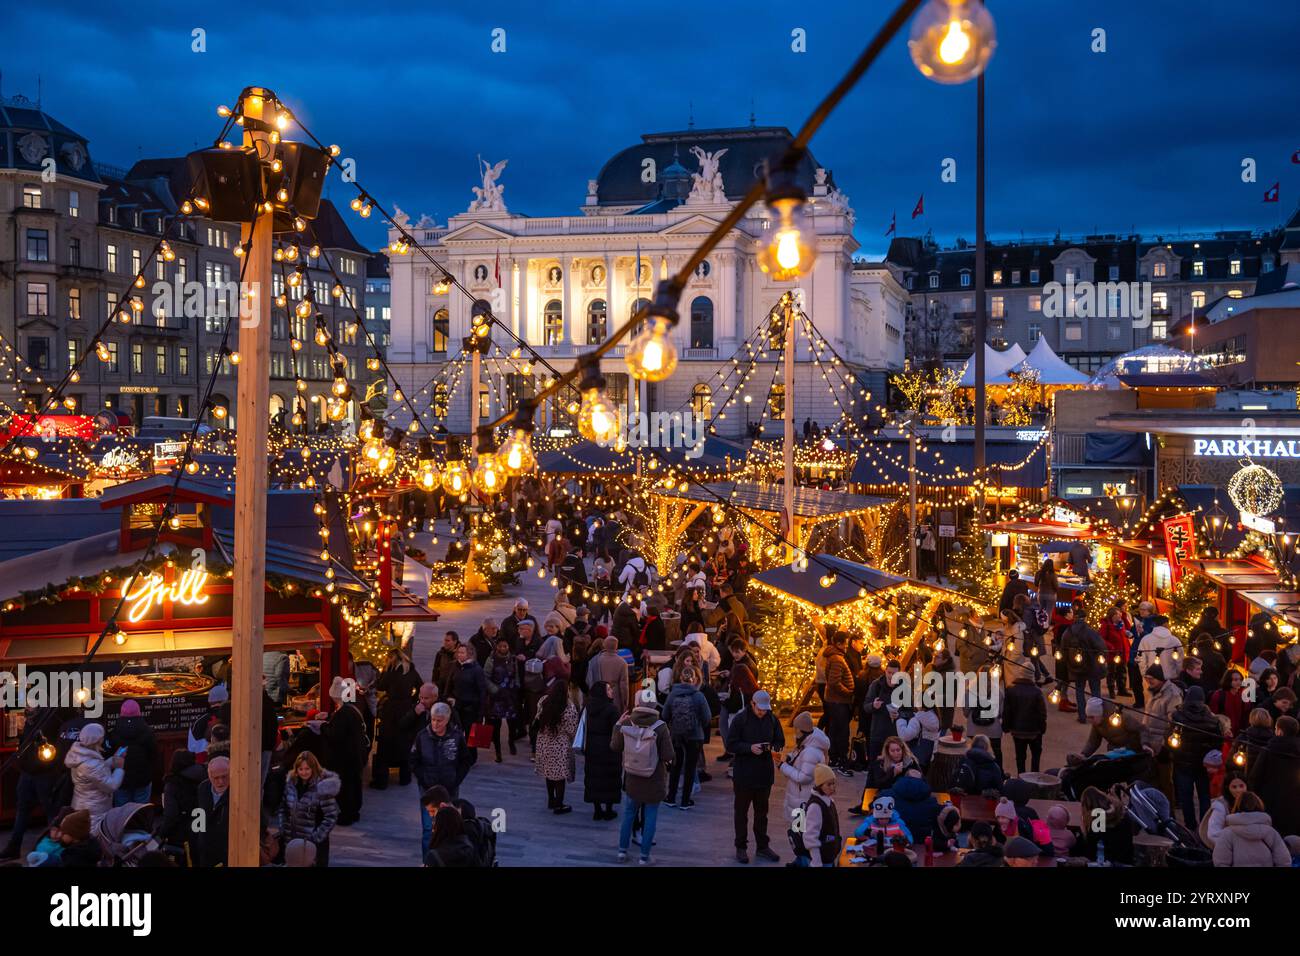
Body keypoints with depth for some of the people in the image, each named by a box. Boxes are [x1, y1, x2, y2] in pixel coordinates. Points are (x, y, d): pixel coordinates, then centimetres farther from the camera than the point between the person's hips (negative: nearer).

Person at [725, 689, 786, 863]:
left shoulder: (772, 719, -1)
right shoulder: (740, 719, -12)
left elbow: (780, 741, 7)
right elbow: (730, 744, -11)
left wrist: (775, 749, -15)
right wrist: (750, 748, -25)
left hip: (765, 773, 4)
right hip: (743, 774, -4)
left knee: (762, 811, 16)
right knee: (741, 812, 9)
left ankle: (762, 847, 27)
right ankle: (740, 847, 20)